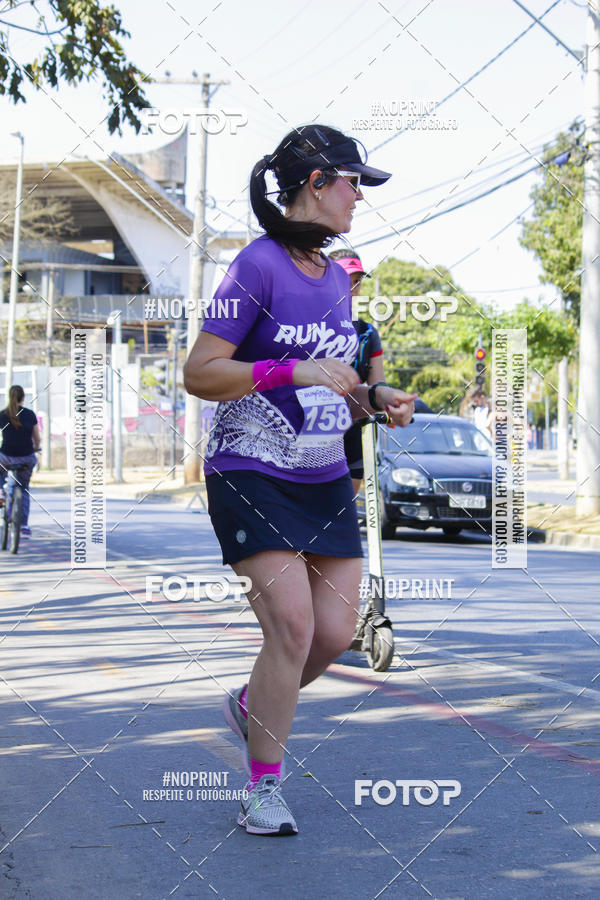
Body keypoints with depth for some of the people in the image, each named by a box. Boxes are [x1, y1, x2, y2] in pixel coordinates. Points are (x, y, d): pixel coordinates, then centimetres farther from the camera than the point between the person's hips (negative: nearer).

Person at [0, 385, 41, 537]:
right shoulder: (30, 415, -2)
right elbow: (37, 439, 6)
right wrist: (36, 448, 27)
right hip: (27, 458, 1)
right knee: (24, 489, 21)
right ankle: (24, 526, 14)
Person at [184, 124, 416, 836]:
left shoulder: (335, 277, 13)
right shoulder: (260, 265, -11)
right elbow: (199, 374, -15)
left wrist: (373, 398, 5)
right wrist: (294, 370, -22)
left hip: (324, 482, 7)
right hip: (251, 476, -7)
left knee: (335, 633, 1)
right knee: (293, 626, -14)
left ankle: (250, 708, 30)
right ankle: (262, 791, 0)